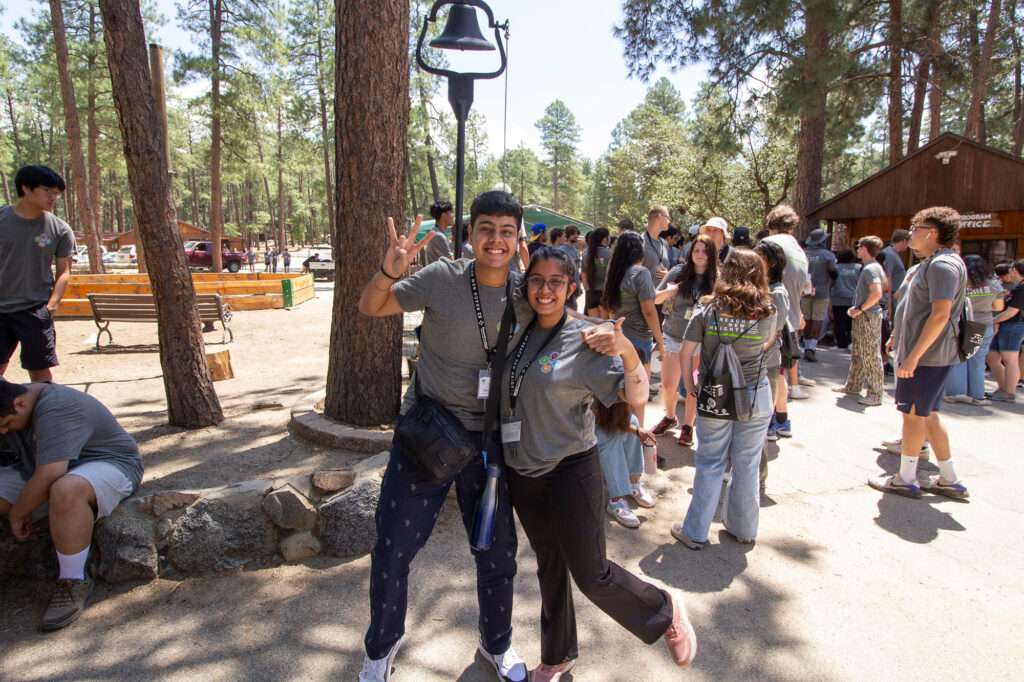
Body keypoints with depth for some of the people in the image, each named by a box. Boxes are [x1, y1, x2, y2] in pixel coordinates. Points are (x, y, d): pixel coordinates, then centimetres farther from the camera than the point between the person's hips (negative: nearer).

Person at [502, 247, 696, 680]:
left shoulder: (585, 341, -15)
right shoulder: (519, 333, 1)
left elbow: (636, 398, -19)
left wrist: (628, 353, -34)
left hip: (571, 469, -5)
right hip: (521, 470, 5)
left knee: (590, 574, 2)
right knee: (549, 564, 20)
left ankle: (665, 610, 31)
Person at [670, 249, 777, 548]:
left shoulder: (708, 309, -8)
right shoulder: (767, 313, -5)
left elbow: (685, 352, -6)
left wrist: (689, 384, 7)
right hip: (757, 397, 1)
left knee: (710, 464, 9)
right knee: (747, 465, 14)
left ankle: (695, 532, 19)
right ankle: (744, 529, 30)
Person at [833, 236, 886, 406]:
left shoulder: (870, 268, -17)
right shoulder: (873, 267, 15)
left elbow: (876, 293, -30)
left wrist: (860, 309, -18)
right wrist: (857, 308, 15)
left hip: (868, 317, -10)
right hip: (863, 317, 10)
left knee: (871, 356, -5)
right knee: (857, 353, 18)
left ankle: (876, 394, 0)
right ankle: (853, 386, 29)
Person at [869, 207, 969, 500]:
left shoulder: (943, 265, -18)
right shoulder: (933, 263, 16)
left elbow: (941, 314, -25)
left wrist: (913, 356, -26)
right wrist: (900, 335, 27)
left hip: (926, 356, -10)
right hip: (923, 352, 10)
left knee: (913, 414, -1)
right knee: (927, 415, 15)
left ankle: (905, 479, 11)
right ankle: (950, 480, 23)